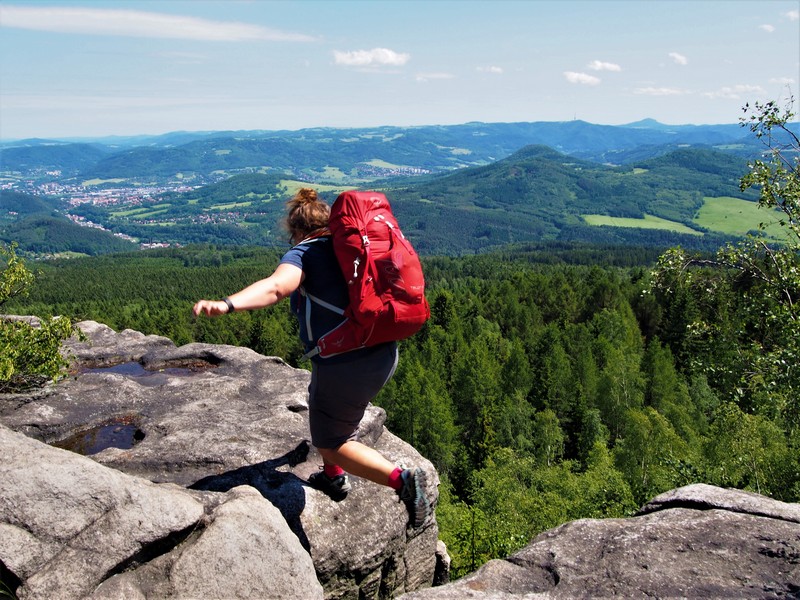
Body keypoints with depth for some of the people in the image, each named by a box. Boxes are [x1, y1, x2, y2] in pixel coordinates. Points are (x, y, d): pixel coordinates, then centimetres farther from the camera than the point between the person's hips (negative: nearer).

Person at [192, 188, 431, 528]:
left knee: (332, 443, 10)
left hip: (344, 366, -8)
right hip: (384, 356, 8)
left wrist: (227, 304, -43)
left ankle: (401, 479, -7)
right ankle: (334, 477, 44)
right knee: (321, 400, 32)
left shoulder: (303, 254, -7)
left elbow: (277, 286, -30)